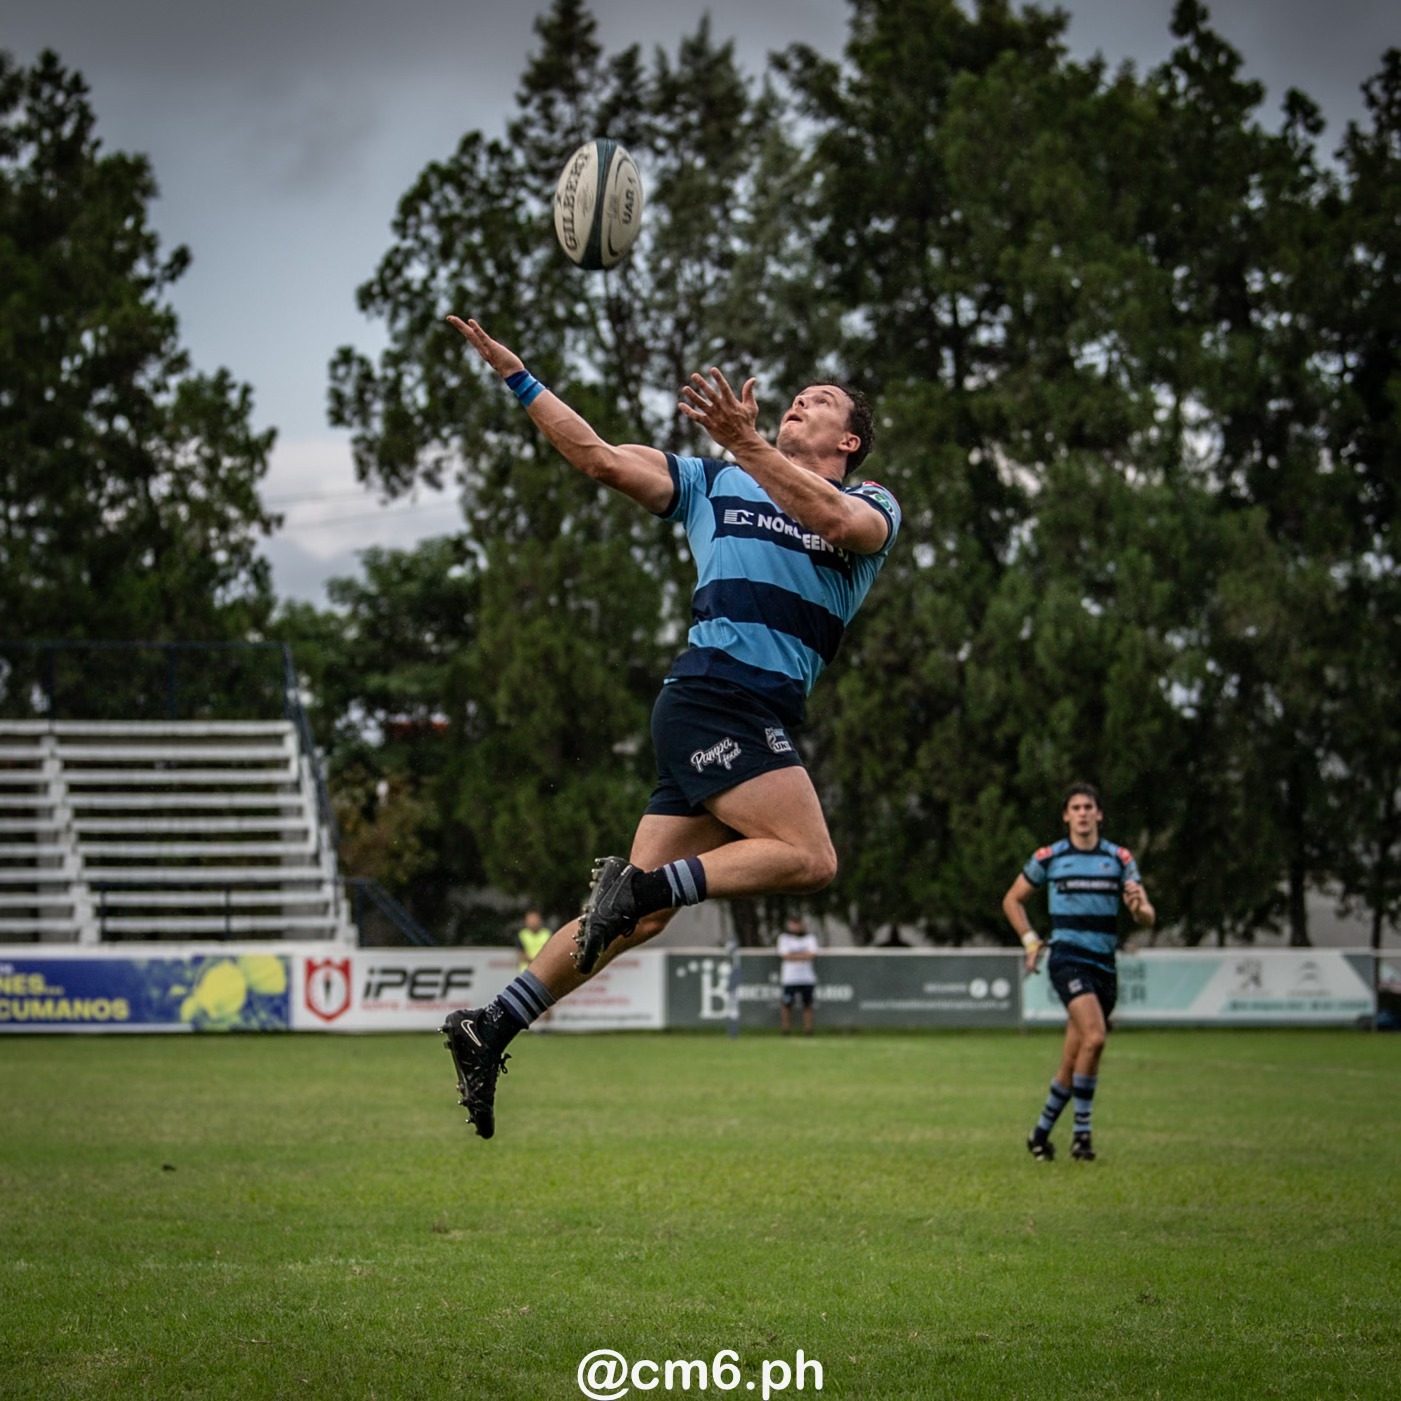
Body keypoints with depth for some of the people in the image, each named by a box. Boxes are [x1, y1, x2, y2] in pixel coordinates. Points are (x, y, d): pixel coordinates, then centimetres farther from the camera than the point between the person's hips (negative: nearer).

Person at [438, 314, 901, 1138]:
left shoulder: (875, 508, 16)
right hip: (715, 693, -3)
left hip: (765, 725, 3)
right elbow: (599, 458, 15)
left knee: (639, 917, 0)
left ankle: (492, 1027, 3)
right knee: (809, 858, -23)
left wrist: (745, 443, -20)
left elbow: (837, 522, -8)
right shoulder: (714, 483, 16)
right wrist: (516, 376, 11)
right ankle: (642, 882, -17)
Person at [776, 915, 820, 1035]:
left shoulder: (810, 937, 10)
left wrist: (794, 955, -6)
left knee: (807, 1004, 1)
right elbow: (785, 956, -6)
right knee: (787, 1004, -2)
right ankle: (786, 1029, 4)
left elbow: (811, 955, -5)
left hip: (807, 978, 1)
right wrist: (802, 955, -5)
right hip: (789, 978, -1)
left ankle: (808, 1029, 4)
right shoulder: (784, 938, 8)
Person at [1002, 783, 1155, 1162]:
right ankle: (1082, 1128, -14)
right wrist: (1030, 940, 4)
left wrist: (1139, 908, -20)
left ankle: (1042, 1131, 24)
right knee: (1094, 1036, -25)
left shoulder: (1120, 858, 7)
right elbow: (1012, 900, 16)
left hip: (1104, 964, 3)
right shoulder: (1048, 858, 3)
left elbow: (1148, 917, 3)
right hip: (1068, 958, -3)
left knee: (1072, 1063, 7)